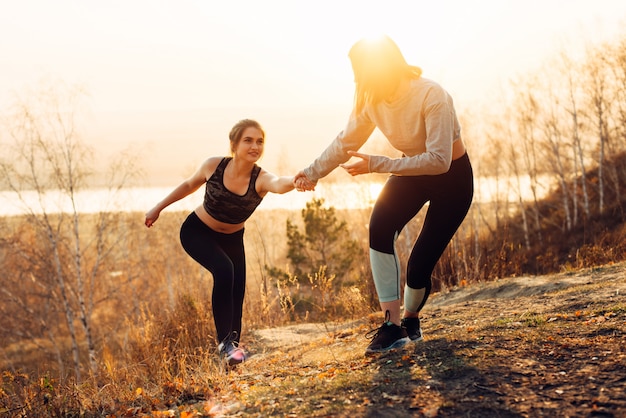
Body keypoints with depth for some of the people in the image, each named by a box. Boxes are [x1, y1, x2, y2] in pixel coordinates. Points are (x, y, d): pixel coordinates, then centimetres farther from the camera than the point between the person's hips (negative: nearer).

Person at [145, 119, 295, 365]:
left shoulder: (261, 179, -27)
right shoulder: (214, 165, -24)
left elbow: (279, 184, -53)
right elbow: (190, 184, -2)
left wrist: (296, 181, -76)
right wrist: (158, 208, 5)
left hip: (231, 239, 3)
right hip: (197, 231, -2)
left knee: (237, 293, 0)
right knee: (224, 271, -27)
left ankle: (233, 345, 20)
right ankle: (225, 342, -19)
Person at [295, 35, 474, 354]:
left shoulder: (431, 96, -31)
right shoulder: (370, 100, -12)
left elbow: (439, 160, -35)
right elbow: (345, 143, 3)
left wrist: (374, 165, -36)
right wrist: (313, 173, 2)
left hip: (452, 176, -5)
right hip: (412, 171, 5)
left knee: (419, 265, -11)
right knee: (380, 228, -25)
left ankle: (410, 318, 23)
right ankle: (392, 324, -20)